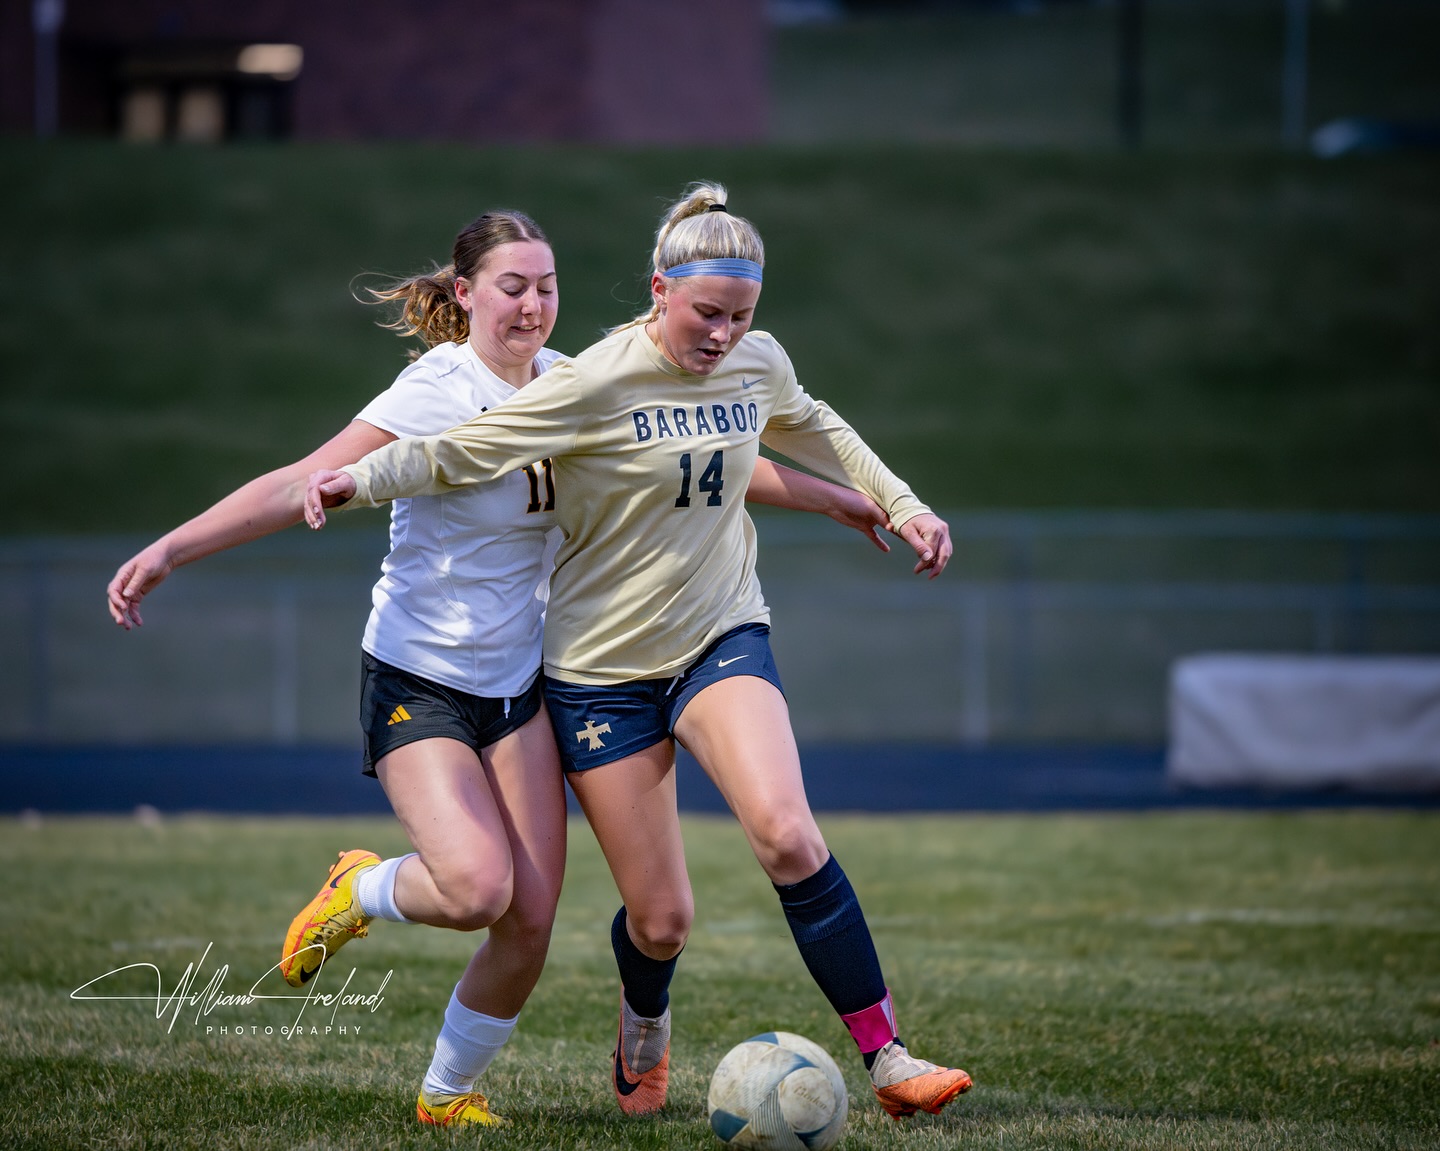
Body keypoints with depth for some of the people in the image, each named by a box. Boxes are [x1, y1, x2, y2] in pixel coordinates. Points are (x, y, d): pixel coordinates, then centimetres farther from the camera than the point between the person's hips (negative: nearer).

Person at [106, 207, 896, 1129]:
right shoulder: (437, 395, -17)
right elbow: (300, 486, -23)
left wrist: (831, 497, 14)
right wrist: (170, 550, -33)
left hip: (518, 682, 6)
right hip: (418, 680, -6)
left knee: (532, 920, -4)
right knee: (478, 887, -25)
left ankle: (449, 1094, 20)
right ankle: (360, 893, 10)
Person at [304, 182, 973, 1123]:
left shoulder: (762, 364, -1)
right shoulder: (599, 383, -17)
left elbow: (815, 431, 23)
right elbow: (460, 452, -14)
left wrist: (904, 505, 18)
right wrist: (360, 479, -29)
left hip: (722, 637, 3)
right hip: (603, 665, -3)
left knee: (786, 834, -25)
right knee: (662, 920, -1)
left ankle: (888, 1059, -19)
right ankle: (645, 1030, 37)